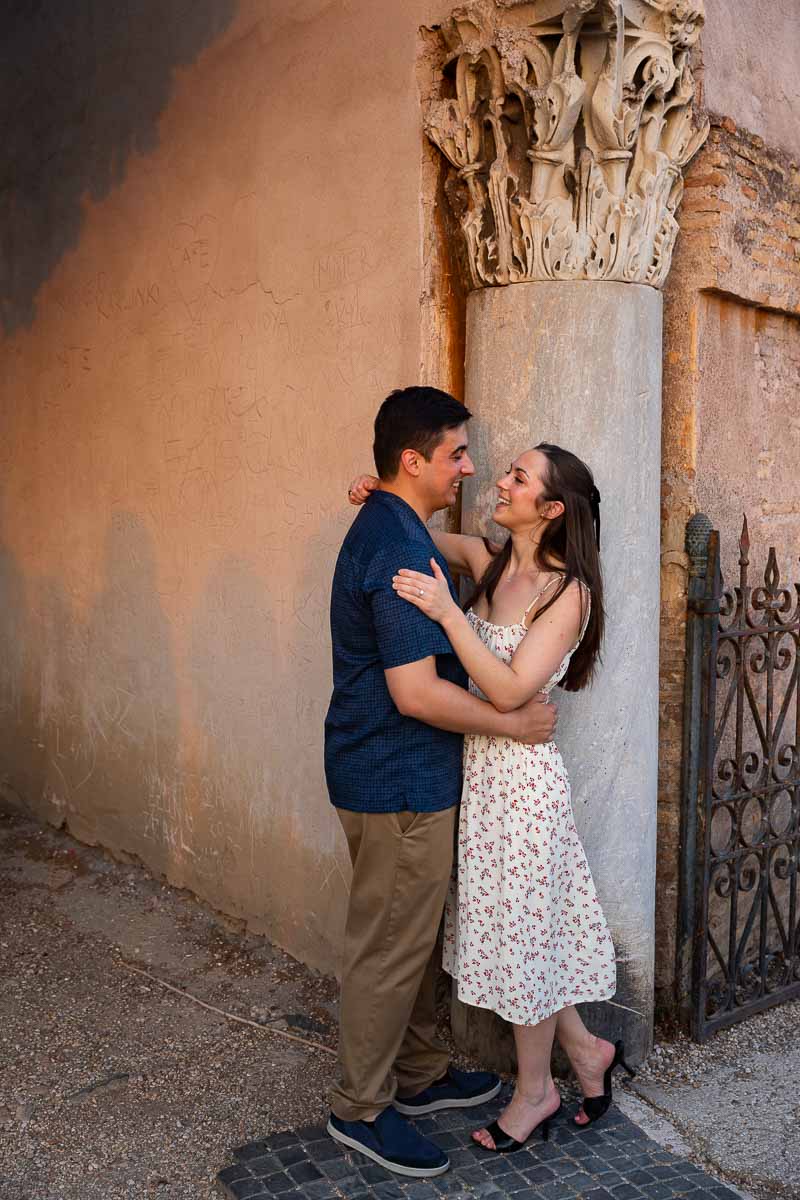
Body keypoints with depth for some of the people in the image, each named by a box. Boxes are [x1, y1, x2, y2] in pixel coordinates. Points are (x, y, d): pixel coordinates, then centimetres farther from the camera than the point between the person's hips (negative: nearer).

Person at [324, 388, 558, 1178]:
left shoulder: (383, 528, 10)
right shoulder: (401, 547, -23)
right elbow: (416, 692, -27)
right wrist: (514, 722, -16)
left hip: (398, 774, 10)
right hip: (399, 784, -10)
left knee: (414, 934, 21)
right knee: (390, 947, 5)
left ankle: (418, 1074, 38)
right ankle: (361, 1107, 23)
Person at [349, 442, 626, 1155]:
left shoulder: (567, 591, -15)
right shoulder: (487, 561, 4)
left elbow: (510, 690, -23)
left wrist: (448, 612, -29)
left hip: (520, 776, -7)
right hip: (477, 768, 7)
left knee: (523, 931, 9)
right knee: (510, 927, 18)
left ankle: (535, 1091, 32)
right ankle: (584, 1049, 40)